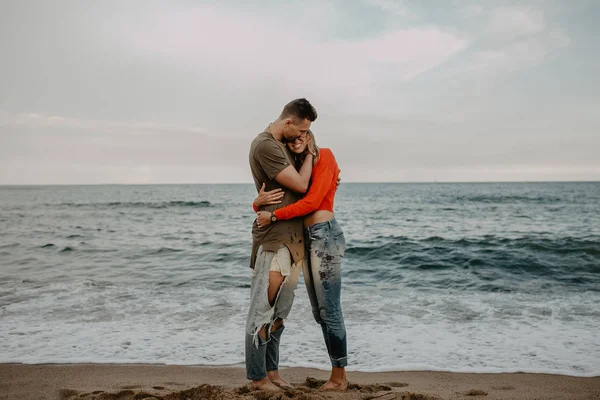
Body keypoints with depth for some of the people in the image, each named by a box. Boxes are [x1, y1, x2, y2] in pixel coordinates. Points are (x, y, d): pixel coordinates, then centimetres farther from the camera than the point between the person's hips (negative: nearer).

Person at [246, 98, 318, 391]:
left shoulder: (282, 144, 15)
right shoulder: (265, 146, -15)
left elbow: (298, 178, 29)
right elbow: (300, 184, -15)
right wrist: (310, 153, 0)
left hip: (292, 236, 10)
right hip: (274, 237, -10)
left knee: (280, 310, 13)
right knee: (263, 309, -1)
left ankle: (272, 371, 24)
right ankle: (258, 377, 10)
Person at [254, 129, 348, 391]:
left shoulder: (324, 156, -4)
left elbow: (312, 201, -16)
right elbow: (261, 205, 14)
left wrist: (273, 216, -13)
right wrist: (260, 202, -10)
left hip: (325, 235, -8)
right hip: (307, 239, 8)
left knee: (329, 310, -4)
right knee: (319, 313, 10)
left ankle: (339, 377, 9)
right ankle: (338, 374, 21)